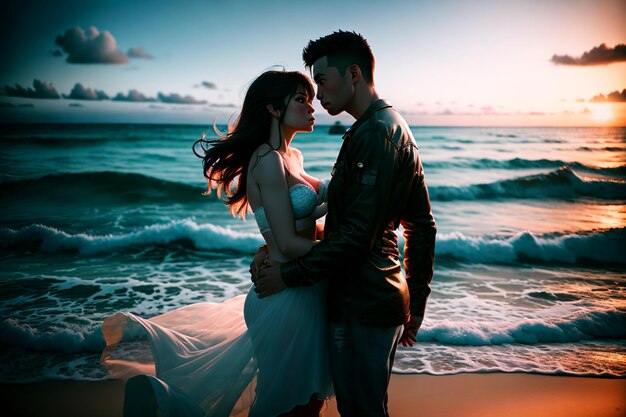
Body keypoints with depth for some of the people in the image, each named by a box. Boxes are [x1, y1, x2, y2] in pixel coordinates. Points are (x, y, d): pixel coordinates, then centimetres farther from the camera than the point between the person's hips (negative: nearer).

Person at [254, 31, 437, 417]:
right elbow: (423, 226, 15)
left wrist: (290, 274, -13)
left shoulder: (373, 134, -19)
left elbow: (356, 237, -24)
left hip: (362, 308, -10)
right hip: (388, 299, 10)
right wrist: (415, 303, 19)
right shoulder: (397, 129, 13)